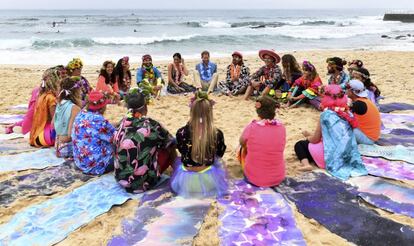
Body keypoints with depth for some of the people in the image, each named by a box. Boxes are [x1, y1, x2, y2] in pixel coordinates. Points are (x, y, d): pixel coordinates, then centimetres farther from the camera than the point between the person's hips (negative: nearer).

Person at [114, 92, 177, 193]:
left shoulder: (123, 123, -2)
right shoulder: (151, 125, -15)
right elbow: (171, 144, 0)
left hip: (120, 178, 6)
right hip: (143, 183, -5)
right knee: (168, 150, 9)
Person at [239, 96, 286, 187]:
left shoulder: (251, 127, -18)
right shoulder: (281, 127, -10)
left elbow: (242, 143, 3)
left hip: (253, 178, -2)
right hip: (278, 178, 3)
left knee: (243, 148, 24)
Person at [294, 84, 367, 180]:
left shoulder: (326, 114, -12)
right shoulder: (347, 113, 6)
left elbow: (315, 140, -4)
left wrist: (307, 136, 17)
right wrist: (311, 134, 22)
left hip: (332, 157, -7)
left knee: (299, 144, 10)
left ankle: (306, 164, -13)